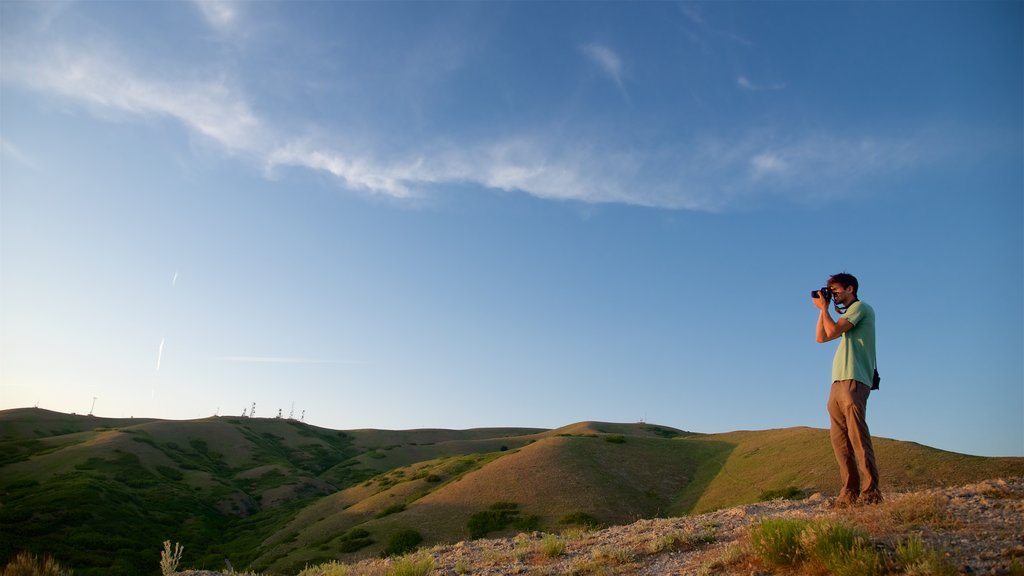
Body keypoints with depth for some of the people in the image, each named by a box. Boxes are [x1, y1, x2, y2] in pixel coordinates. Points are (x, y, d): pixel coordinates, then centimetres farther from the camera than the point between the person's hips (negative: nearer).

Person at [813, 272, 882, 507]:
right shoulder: (846, 315, 27)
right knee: (839, 437, 2)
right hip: (838, 382, 9)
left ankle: (870, 491, -18)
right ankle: (850, 492, 0)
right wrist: (822, 309, 19)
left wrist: (824, 308, 3)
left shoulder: (860, 307, 1)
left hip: (854, 380, -9)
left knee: (857, 434, -16)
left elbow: (832, 331, -12)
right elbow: (821, 337, 24)